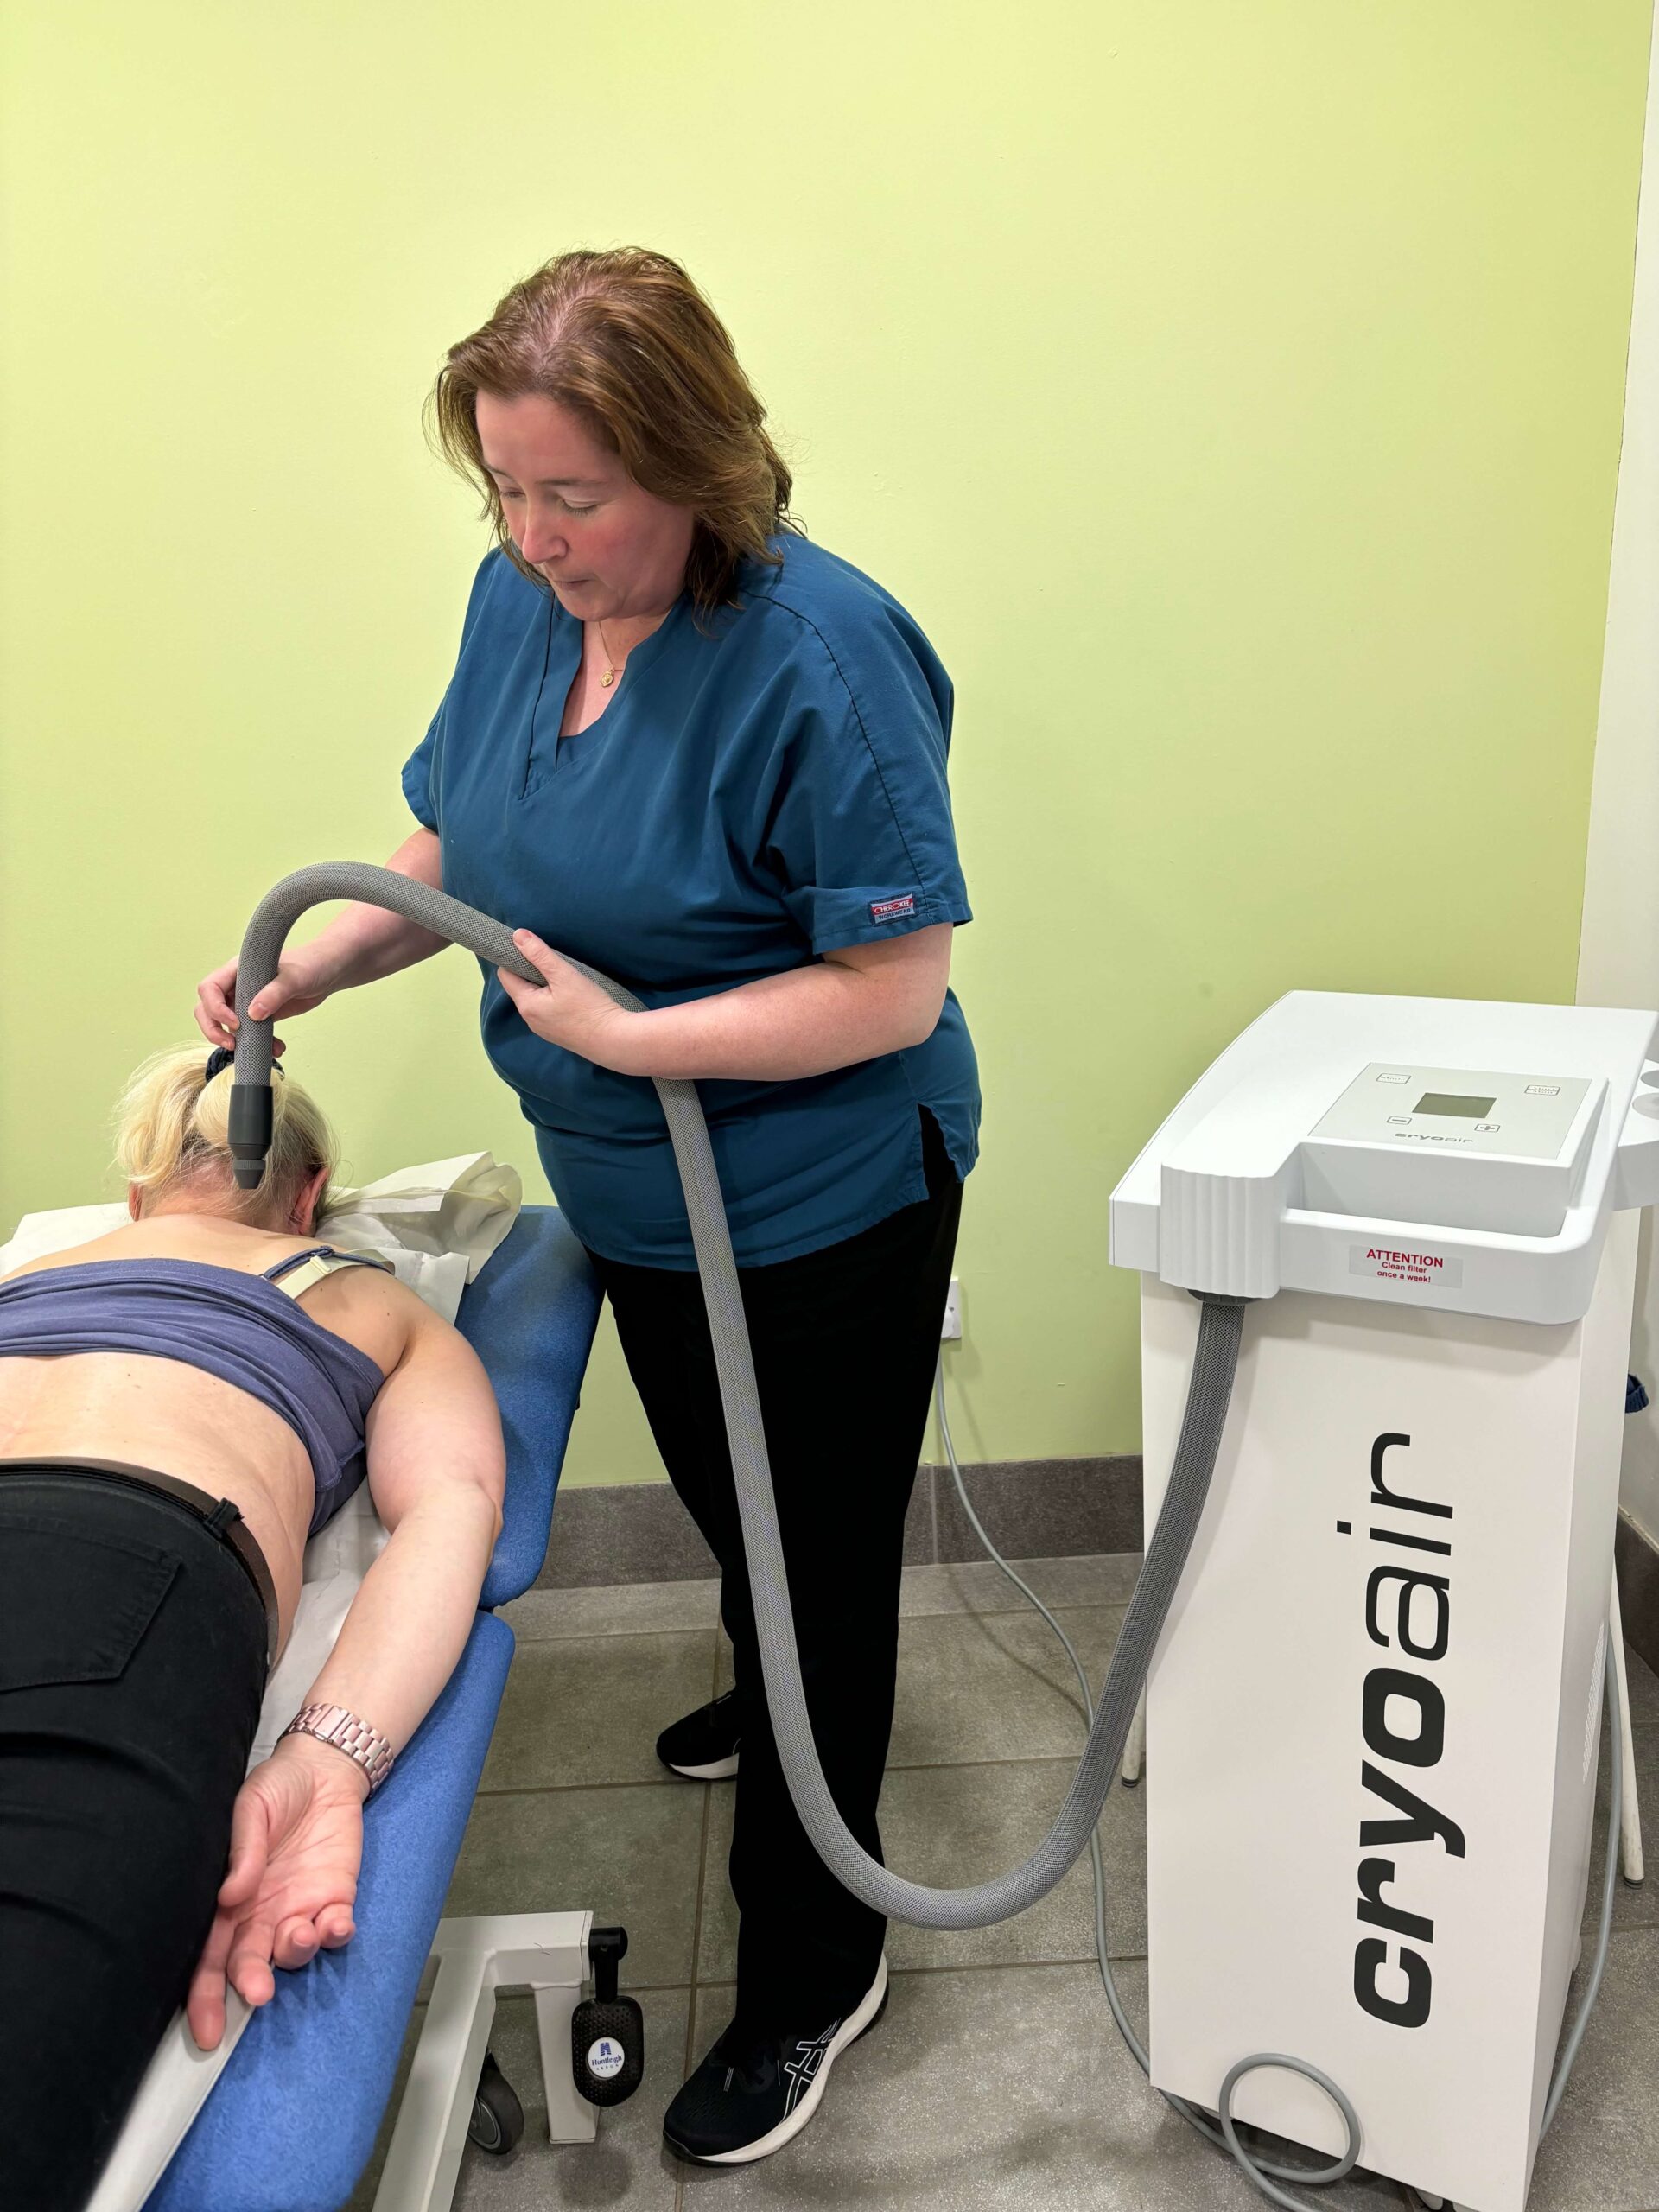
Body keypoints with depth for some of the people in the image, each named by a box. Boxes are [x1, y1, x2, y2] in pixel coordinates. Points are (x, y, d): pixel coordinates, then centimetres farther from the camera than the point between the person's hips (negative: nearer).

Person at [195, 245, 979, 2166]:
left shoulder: (818, 655, -25)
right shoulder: (519, 596, -3)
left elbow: (896, 992, -26)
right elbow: (453, 848, 10)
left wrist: (624, 1036, -26)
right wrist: (302, 969, -3)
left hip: (819, 1211, -7)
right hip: (630, 1196, 7)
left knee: (818, 1564, 9)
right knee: (727, 1508, 28)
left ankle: (811, 1973, 31)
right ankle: (781, 1698, 60)